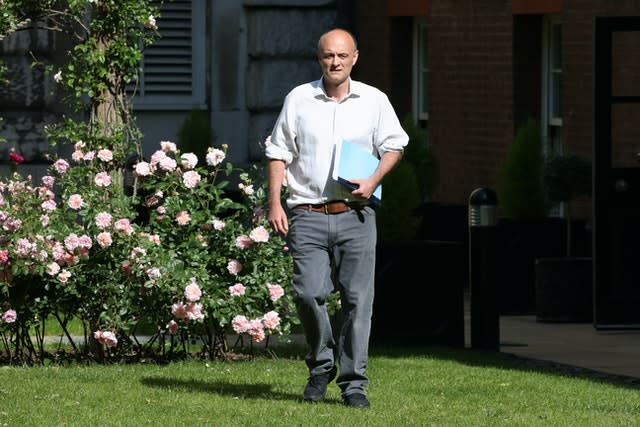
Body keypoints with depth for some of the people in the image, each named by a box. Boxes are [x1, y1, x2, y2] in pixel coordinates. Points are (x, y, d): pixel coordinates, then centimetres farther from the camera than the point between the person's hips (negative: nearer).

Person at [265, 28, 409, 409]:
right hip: (308, 215, 0)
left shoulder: (374, 101, 7)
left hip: (355, 214, 0)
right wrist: (275, 203, 0)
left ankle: (354, 383, 2)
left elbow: (394, 147, 11)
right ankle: (321, 366, 12)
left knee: (358, 299, -4)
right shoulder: (299, 99, 7)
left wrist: (373, 181, -7)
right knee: (309, 293, -11)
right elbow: (278, 153, 9)